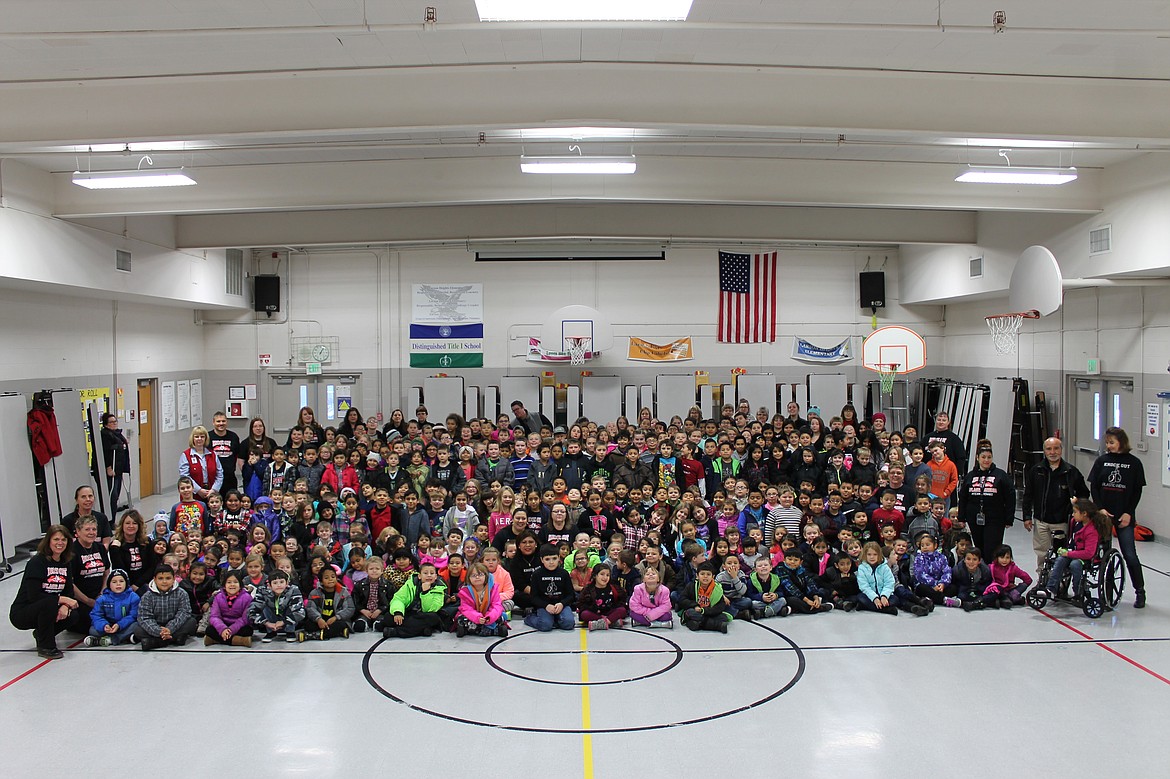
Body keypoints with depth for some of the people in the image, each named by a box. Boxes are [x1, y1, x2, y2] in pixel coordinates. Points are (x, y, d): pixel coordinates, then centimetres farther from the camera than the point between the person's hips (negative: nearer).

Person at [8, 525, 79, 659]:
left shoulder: (64, 563, 3)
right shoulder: (37, 562, -18)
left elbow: (70, 592, 2)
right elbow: (34, 596, -25)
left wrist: (65, 607, -20)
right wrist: (63, 600, -24)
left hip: (45, 611, 7)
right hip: (21, 613, -7)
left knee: (72, 615, -18)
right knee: (50, 603, -34)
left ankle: (41, 633, 12)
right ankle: (46, 647, -17)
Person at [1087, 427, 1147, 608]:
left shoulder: (1134, 463, -1)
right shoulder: (1102, 460, 4)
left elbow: (1137, 491, -1)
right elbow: (1093, 486, 3)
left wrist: (1129, 513, -8)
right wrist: (1100, 508, -7)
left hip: (1124, 515, -2)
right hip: (1103, 514, 2)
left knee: (1129, 554, -4)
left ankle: (1140, 591, 10)